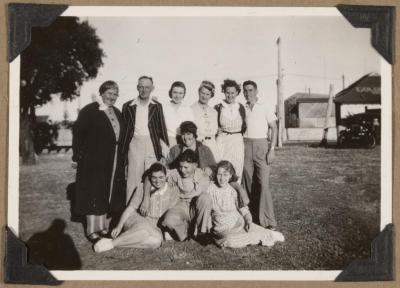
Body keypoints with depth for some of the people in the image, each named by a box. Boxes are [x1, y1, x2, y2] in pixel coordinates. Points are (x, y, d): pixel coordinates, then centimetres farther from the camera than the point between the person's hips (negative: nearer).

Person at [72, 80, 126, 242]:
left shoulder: (117, 113, 13)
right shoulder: (89, 111, -7)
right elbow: (77, 133, -9)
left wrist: (121, 159, 11)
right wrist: (77, 156, -14)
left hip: (113, 162, 6)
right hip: (93, 161, -6)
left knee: (107, 194, 10)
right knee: (93, 194, -2)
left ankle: (101, 227, 19)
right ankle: (91, 230, 6)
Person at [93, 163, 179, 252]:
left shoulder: (172, 191, 3)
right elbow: (130, 208, 0)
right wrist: (119, 226, -11)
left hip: (155, 227, 2)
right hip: (137, 219, -1)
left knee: (156, 240, -37)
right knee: (144, 228, -40)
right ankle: (112, 242, -30)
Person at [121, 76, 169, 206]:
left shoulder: (157, 106, 10)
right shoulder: (128, 106, 8)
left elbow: (162, 129, 10)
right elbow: (124, 129, 10)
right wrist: (123, 149, 5)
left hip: (152, 145, 0)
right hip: (134, 144, 0)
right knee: (133, 178, -2)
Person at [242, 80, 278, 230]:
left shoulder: (265, 108, 2)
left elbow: (274, 129, 0)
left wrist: (272, 149, -9)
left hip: (261, 146, -3)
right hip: (245, 146, 4)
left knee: (263, 183, -10)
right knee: (248, 183, 4)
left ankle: (268, 221, -7)